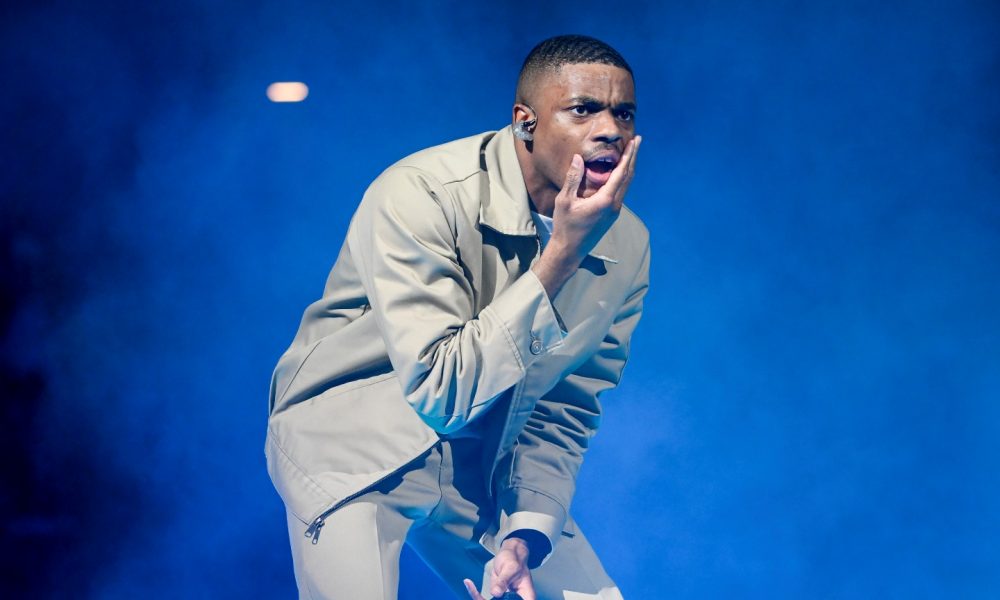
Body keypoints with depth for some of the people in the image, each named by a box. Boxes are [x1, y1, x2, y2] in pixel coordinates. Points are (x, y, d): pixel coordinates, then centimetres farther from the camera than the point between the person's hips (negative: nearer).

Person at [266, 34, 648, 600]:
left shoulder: (627, 246, -8)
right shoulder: (418, 194, -23)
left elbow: (565, 413, 0)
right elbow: (439, 392, -29)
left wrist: (526, 534, -15)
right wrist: (561, 254, -32)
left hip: (485, 467, 5)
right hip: (355, 447, -4)